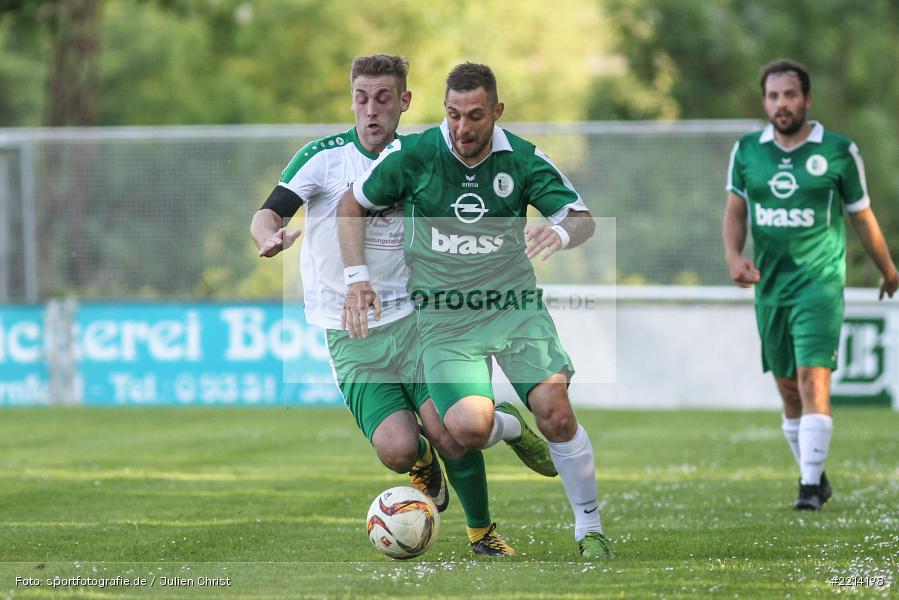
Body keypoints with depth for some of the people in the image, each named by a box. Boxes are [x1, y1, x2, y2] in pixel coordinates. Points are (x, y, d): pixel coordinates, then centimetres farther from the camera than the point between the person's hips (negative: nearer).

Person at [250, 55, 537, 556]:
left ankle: (482, 532, 12)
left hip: (413, 319, 2)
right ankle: (422, 461, 20)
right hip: (352, 335, -2)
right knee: (397, 449, -18)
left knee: (452, 435, -13)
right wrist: (271, 237, -37)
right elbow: (267, 216, -14)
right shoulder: (324, 157, -6)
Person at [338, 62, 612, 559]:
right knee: (469, 429, -20)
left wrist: (561, 231, -28)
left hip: (514, 303, 1)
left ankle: (589, 528, 2)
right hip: (444, 318, -1)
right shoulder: (412, 155, -6)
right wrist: (357, 278, -4)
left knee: (554, 411, -17)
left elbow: (583, 219, -3)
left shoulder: (523, 159, -4)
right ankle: (501, 426, 20)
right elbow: (350, 206, 7)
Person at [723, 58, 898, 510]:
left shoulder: (838, 151, -2)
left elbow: (862, 217, 7)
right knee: (788, 389, 9)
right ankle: (814, 475, 24)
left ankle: (810, 485, -18)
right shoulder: (746, 151, 6)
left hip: (820, 282, -4)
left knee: (813, 377, -17)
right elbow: (735, 212, 11)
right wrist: (734, 256, -8)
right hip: (770, 284, 4)